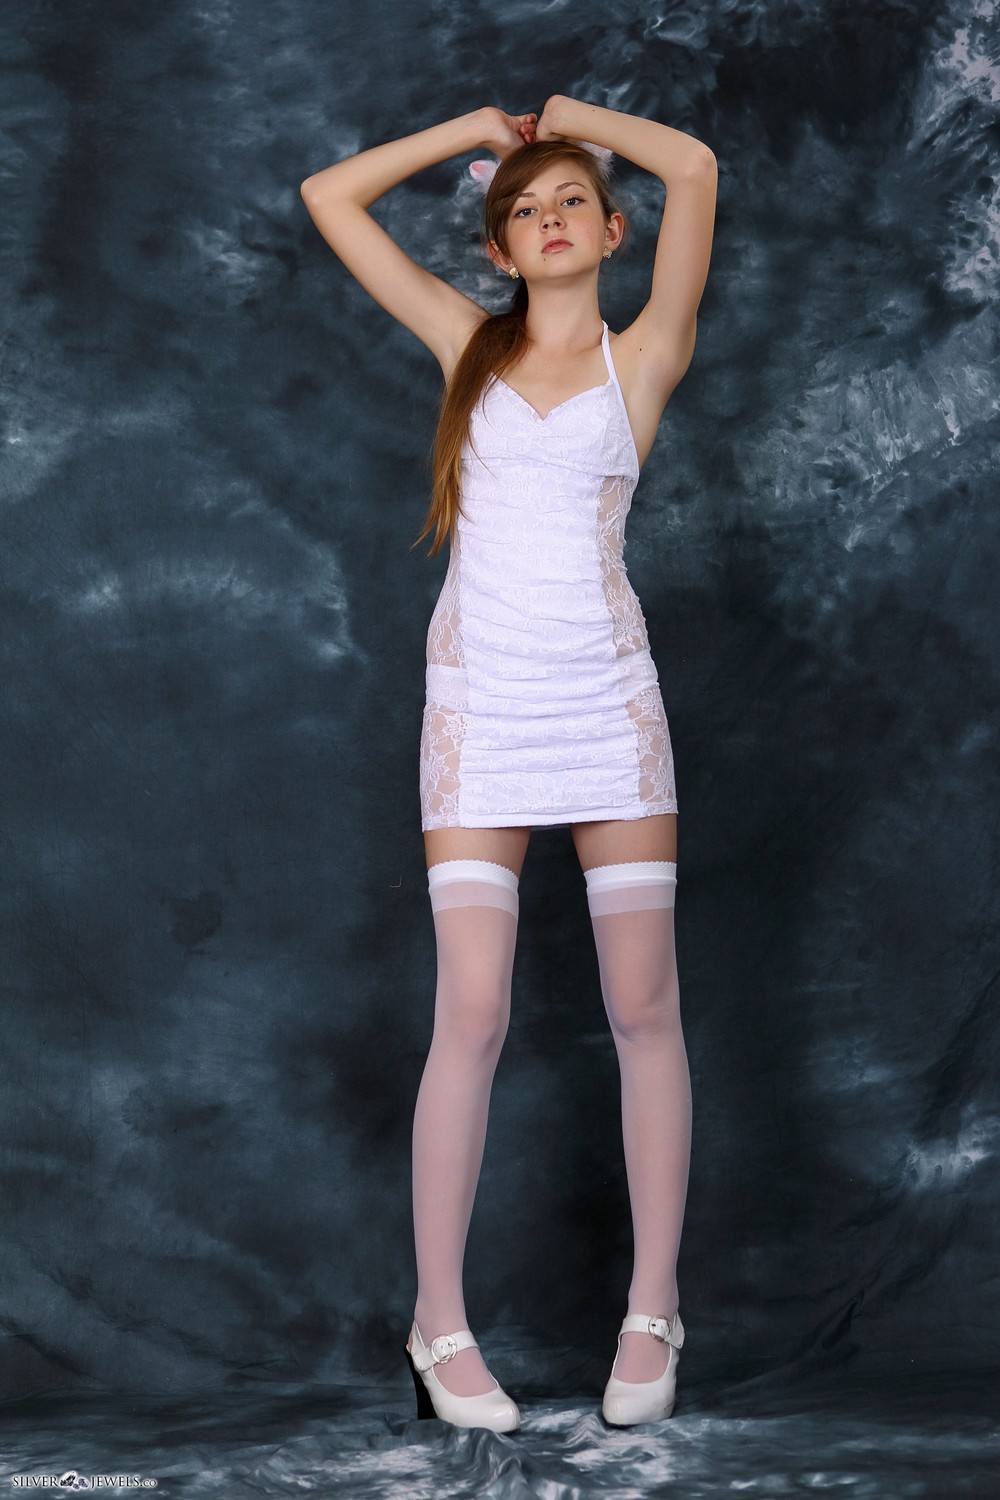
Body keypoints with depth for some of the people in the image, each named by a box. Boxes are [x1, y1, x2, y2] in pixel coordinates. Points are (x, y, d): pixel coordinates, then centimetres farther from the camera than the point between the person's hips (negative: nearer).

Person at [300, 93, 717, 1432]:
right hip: (479, 706, 1)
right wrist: (474, 129, 15)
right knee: (473, 1013, -4)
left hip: (608, 703, 0)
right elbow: (329, 197, 13)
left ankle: (654, 1309, 13)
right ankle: (440, 1321, 5)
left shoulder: (642, 357, 5)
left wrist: (577, 118, 9)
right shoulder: (470, 343, 11)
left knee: (644, 1005, 1)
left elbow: (694, 167, -6)